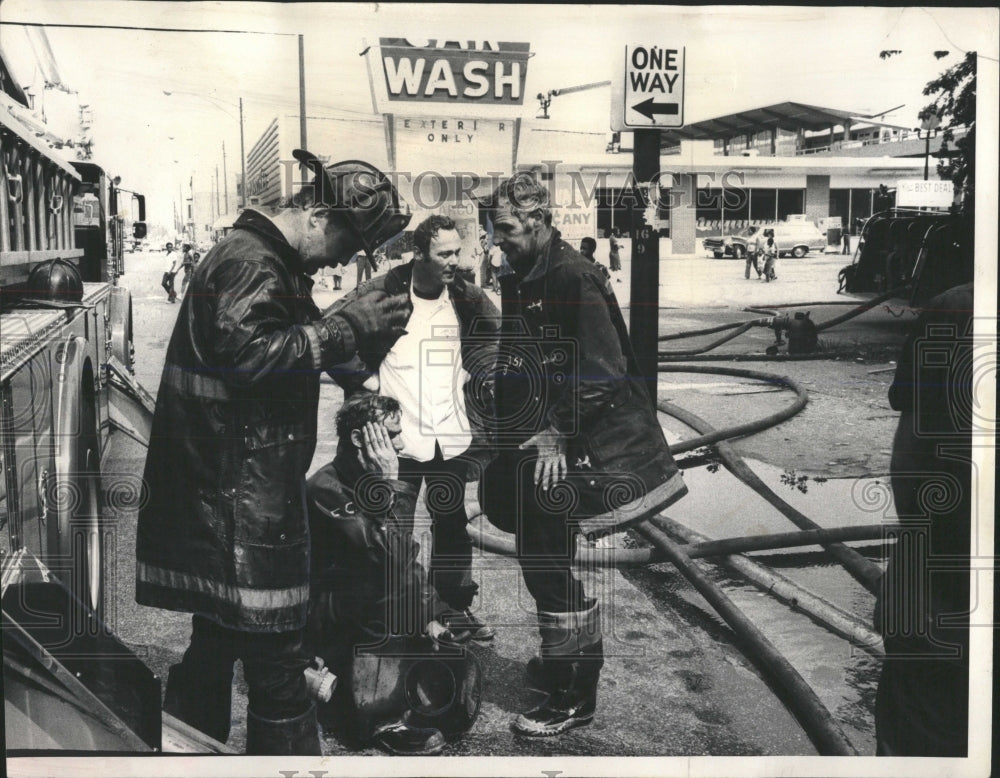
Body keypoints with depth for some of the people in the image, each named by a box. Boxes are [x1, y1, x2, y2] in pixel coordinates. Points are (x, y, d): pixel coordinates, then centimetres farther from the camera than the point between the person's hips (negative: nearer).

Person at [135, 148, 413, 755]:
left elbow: (288, 346, 23)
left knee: (214, 647, 18)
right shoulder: (251, 261, -14)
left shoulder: (270, 262, 20)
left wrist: (355, 329, 9)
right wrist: (346, 328, -18)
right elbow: (249, 354, -24)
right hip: (244, 496, -11)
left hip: (218, 494, 11)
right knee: (276, 653, -3)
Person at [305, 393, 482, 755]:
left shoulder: (395, 485, 7)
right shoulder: (326, 489, -16)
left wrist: (431, 616, -2)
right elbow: (389, 559, -27)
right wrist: (388, 486, -22)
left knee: (462, 672, -12)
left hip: (386, 626, 6)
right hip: (343, 627, -6)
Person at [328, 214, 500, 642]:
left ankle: (457, 607, 29)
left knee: (453, 526, 14)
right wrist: (363, 379, -10)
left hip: (453, 440, 3)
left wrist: (481, 378, 4)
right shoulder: (380, 294, -10)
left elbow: (497, 339, 19)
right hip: (396, 440, -3)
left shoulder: (469, 299, 2)